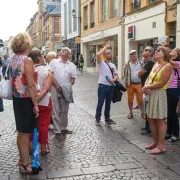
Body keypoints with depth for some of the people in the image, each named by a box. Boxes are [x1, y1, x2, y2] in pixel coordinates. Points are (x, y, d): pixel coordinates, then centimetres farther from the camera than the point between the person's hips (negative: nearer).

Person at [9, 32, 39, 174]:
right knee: (25, 132, 2)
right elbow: (31, 85, -22)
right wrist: (36, 104, -17)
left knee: (22, 132, 20)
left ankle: (23, 159, 34)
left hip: (17, 98, 8)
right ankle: (25, 164, 14)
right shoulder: (27, 60, -20)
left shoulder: (13, 59, 5)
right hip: (26, 100, -8)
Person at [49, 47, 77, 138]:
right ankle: (57, 131, 2)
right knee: (56, 110, -3)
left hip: (66, 90, 3)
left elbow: (73, 79, 9)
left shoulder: (72, 65, 11)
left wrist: (67, 86, -9)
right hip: (55, 89, -3)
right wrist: (57, 86, -11)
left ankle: (63, 128, 23)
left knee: (65, 110, 10)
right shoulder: (54, 62, 3)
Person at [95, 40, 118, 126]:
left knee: (108, 103, 12)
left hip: (111, 86, 5)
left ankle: (107, 118, 22)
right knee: (100, 103, -1)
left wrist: (114, 79, -7)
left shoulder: (113, 65, 15)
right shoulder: (101, 63, -3)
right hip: (102, 86, -5)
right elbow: (98, 55, -22)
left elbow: (116, 75, 17)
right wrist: (106, 47, -15)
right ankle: (97, 119, 10)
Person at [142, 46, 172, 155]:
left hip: (160, 94, -8)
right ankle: (155, 142, 26)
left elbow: (161, 83, -17)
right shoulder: (156, 64, 12)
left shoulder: (167, 66, -12)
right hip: (151, 94, 9)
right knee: (151, 119, 13)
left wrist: (148, 87, -9)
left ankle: (161, 146, 5)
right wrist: (146, 86, -5)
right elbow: (149, 78, 15)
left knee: (160, 120, -3)